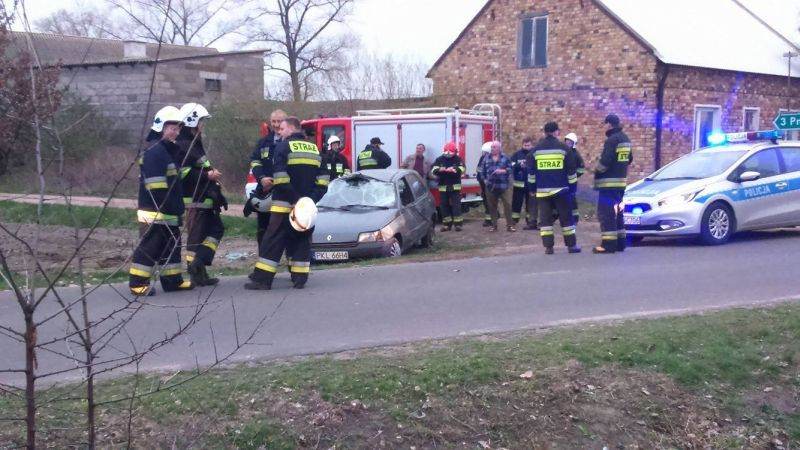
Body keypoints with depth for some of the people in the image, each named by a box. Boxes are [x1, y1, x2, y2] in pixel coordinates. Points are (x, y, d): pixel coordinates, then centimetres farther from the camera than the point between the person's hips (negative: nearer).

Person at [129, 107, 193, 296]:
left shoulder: (167, 151, 18)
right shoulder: (155, 151, -15)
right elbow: (156, 186, -21)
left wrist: (177, 209, 20)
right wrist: (171, 209, -20)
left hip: (167, 212, 10)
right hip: (154, 211, -10)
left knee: (172, 244, 14)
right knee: (149, 247, -6)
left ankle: (173, 280, 22)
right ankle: (137, 283, 0)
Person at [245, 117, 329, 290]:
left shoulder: (283, 146, -4)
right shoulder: (314, 149, 14)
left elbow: (280, 178, -15)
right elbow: (323, 179, 8)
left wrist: (293, 198, -14)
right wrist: (312, 198, 2)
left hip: (284, 204, -5)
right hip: (308, 205, 5)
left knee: (273, 240, -3)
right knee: (302, 240, 12)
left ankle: (262, 279, -4)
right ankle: (300, 278, 8)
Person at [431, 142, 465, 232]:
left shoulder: (457, 159, 3)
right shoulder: (439, 160, 7)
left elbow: (462, 169, -12)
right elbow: (433, 170, -5)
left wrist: (453, 169, -27)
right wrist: (440, 169, -25)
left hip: (455, 187, -2)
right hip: (443, 187, 2)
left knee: (456, 205, -4)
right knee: (444, 205, 5)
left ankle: (458, 223, -1)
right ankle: (446, 224, 13)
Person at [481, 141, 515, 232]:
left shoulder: (505, 158, 0)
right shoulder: (486, 159, 8)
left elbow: (510, 169, -5)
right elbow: (484, 170, 14)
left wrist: (502, 171, -18)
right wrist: (485, 179, 8)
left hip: (503, 186, -3)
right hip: (491, 186, 3)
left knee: (507, 205, -5)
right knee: (492, 206, 8)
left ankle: (509, 225, 0)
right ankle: (494, 225, 17)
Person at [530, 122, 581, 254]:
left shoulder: (536, 149, 4)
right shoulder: (563, 147, -2)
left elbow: (531, 170, 8)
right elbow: (571, 169, 0)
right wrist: (573, 184, 10)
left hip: (542, 190, 2)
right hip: (560, 189, -2)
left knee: (545, 218, 5)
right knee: (566, 217, 6)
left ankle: (548, 246, 1)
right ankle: (571, 245, 9)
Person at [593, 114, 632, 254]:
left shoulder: (612, 140, -16)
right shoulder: (625, 139, 13)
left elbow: (605, 161, -22)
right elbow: (629, 158, 21)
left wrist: (597, 170, -5)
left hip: (609, 182, -10)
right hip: (621, 181, 10)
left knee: (606, 212, -8)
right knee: (616, 212, 16)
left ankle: (609, 244, -11)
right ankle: (620, 242, 19)